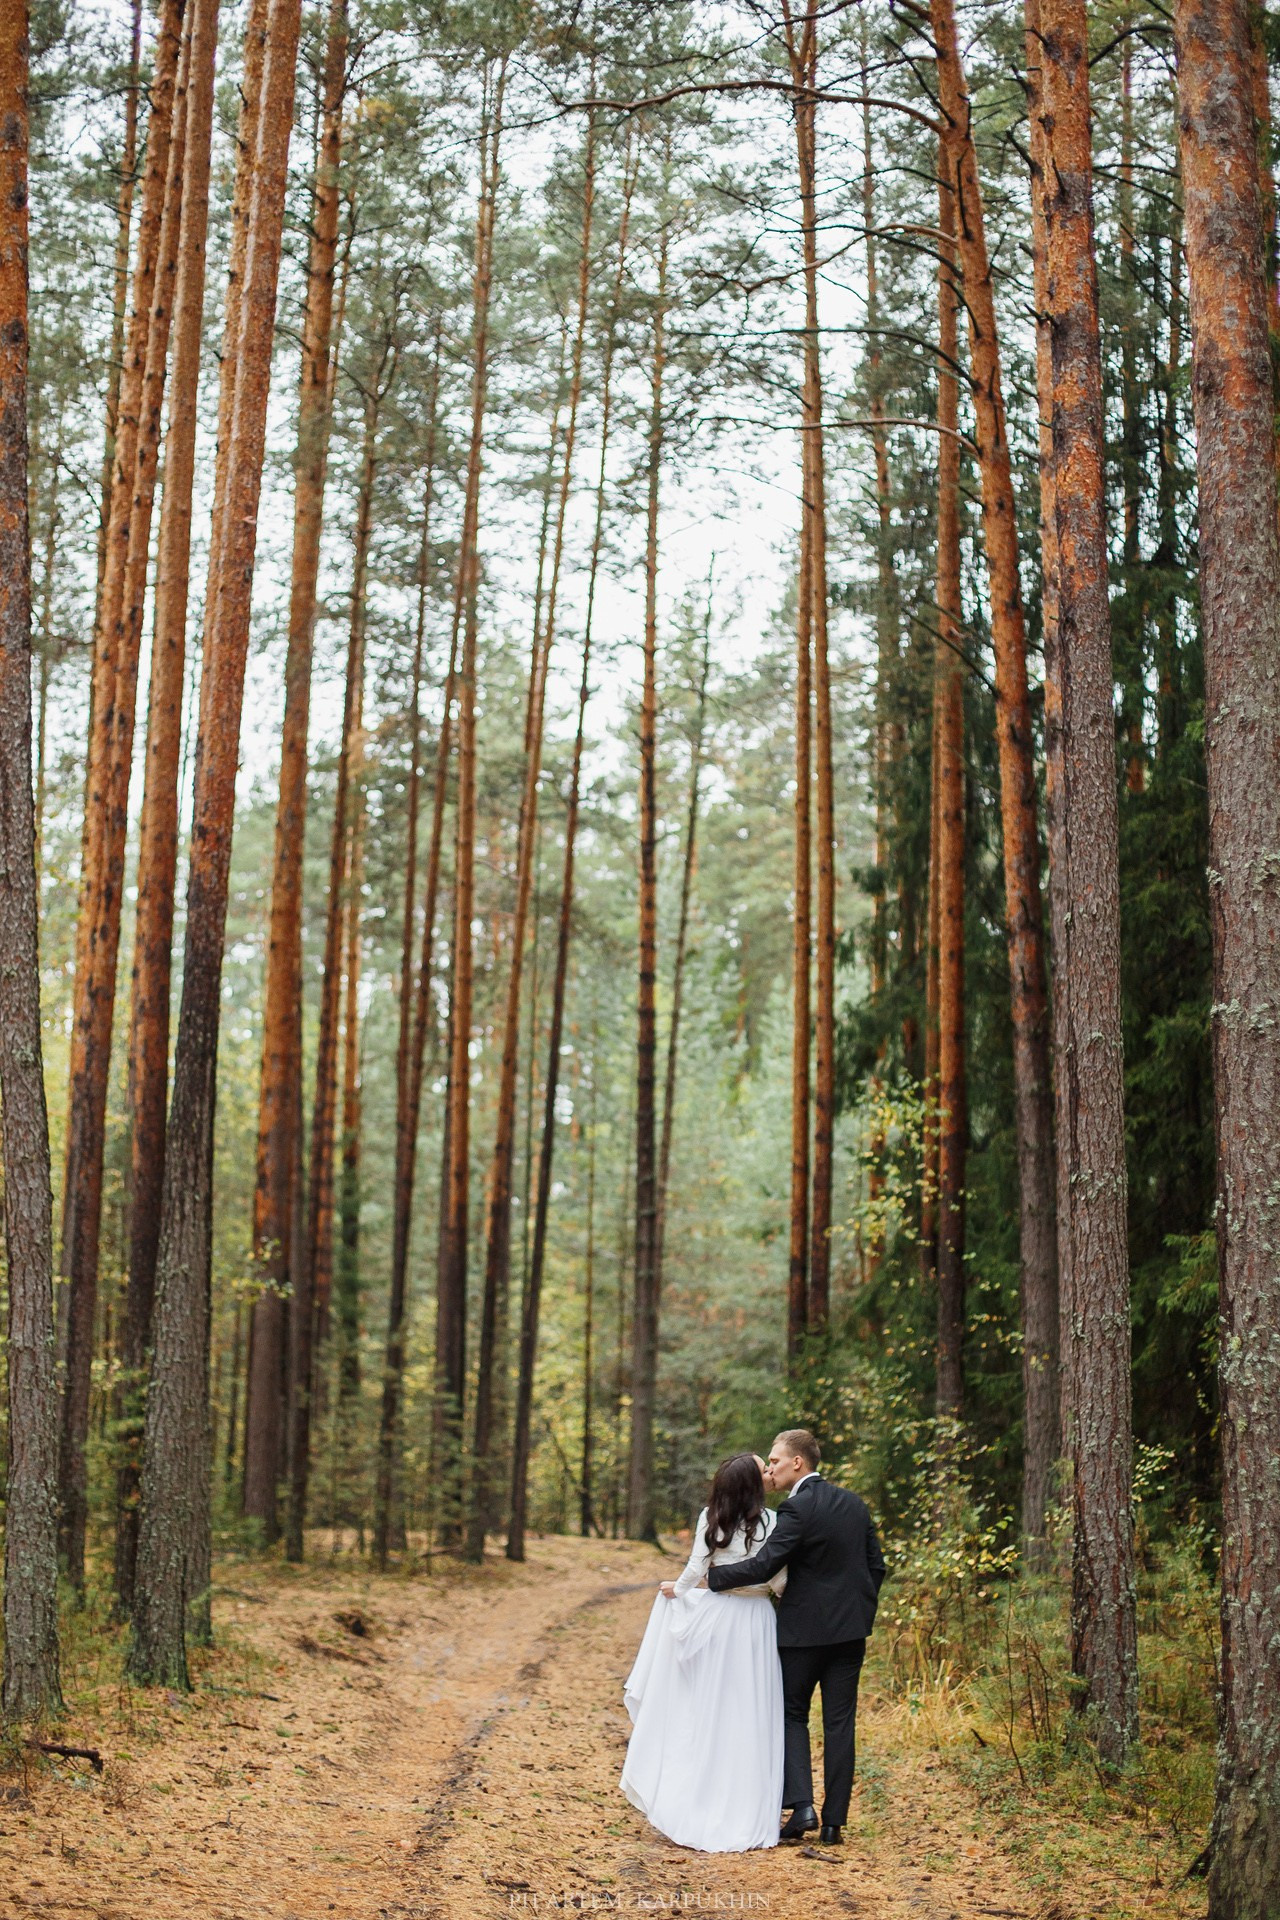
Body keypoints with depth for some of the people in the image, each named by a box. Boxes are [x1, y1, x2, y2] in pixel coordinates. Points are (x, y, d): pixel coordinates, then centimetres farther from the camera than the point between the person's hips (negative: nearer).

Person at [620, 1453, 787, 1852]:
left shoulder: (710, 1518, -3)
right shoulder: (770, 1521, -7)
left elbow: (697, 1568, -2)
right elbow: (778, 1582, -6)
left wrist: (677, 1589, 17)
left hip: (713, 1618, 1)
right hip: (754, 1621, -1)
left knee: (705, 1713, 9)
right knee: (748, 1717, 5)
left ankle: (695, 1812, 12)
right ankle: (745, 1817, 6)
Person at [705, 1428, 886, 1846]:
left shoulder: (797, 1508, -15)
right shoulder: (854, 1503, 8)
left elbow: (763, 1566, -20)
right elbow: (876, 1565, 12)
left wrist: (712, 1574, -10)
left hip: (804, 1630, -6)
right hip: (850, 1628, 6)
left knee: (792, 1715, 10)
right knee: (840, 1723, 7)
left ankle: (801, 1805, -4)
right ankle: (834, 1821, 8)